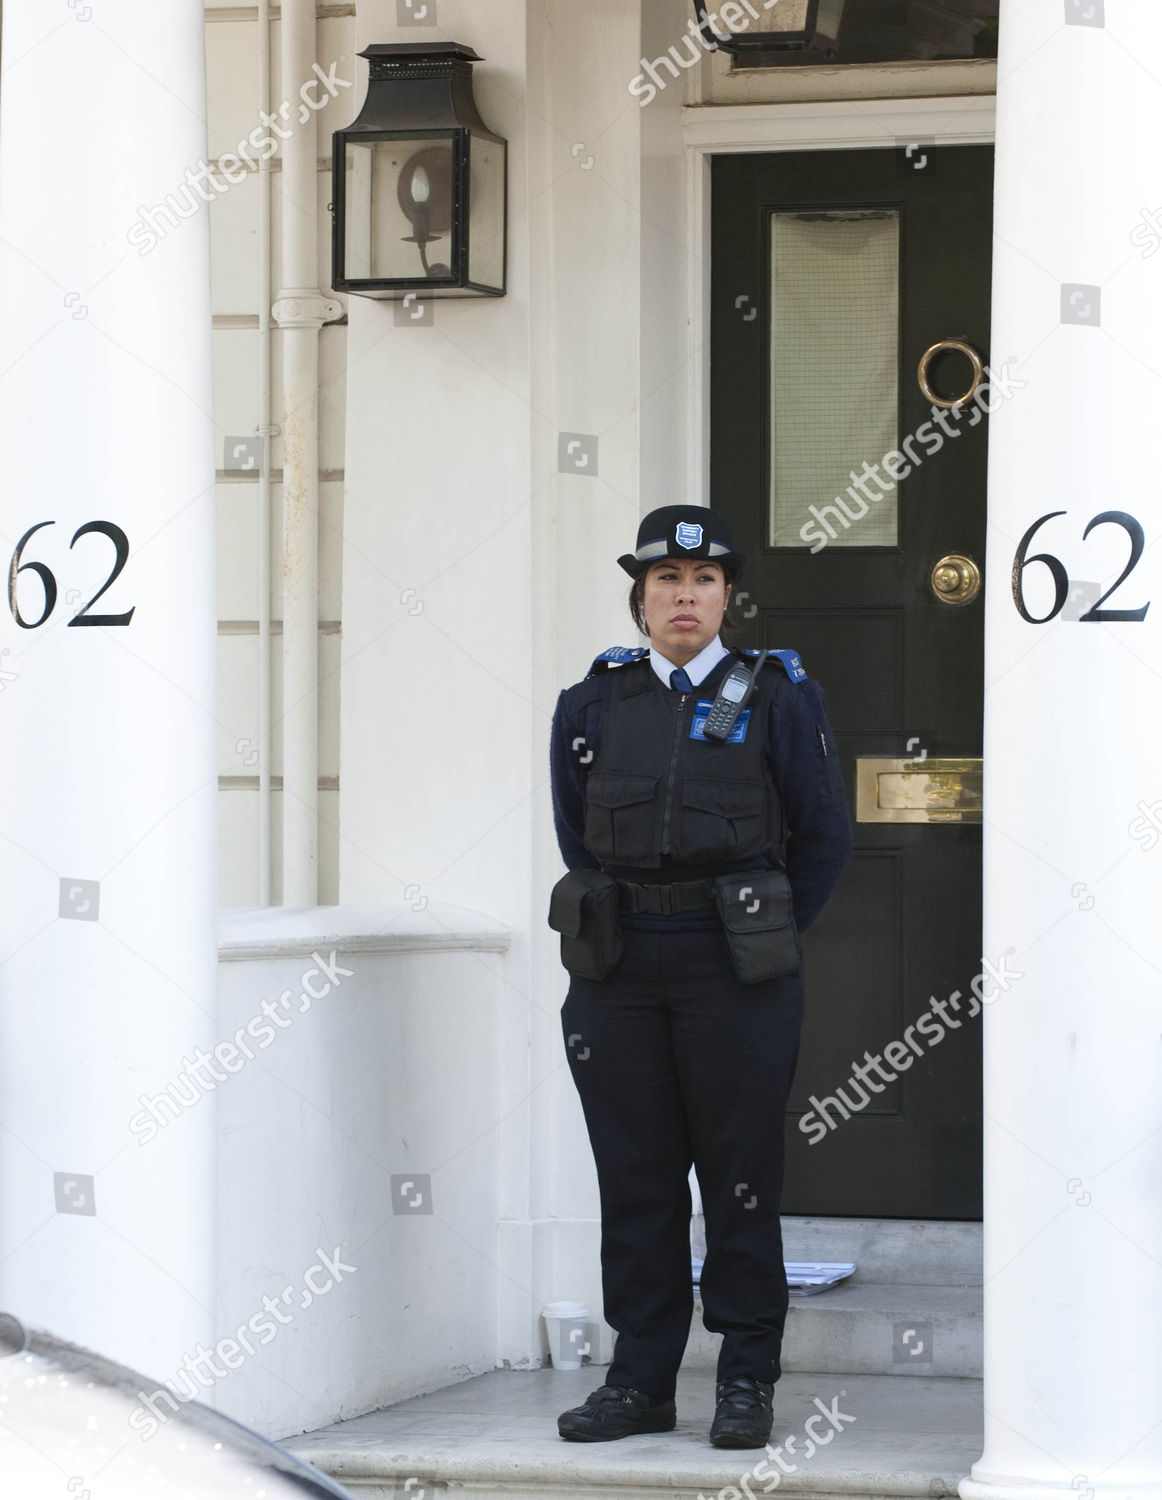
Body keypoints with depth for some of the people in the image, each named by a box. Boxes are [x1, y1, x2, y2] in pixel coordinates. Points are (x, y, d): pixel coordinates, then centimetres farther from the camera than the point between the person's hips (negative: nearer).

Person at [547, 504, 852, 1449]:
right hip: (620, 972, 3)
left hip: (736, 975, -3)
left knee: (742, 1179, -1)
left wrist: (766, 944, 6)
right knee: (634, 1180, 5)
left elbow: (826, 836, 5)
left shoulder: (779, 698, 2)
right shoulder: (592, 707, 9)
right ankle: (641, 1381, 11)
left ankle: (747, 1384, 6)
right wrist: (615, 931, 12)